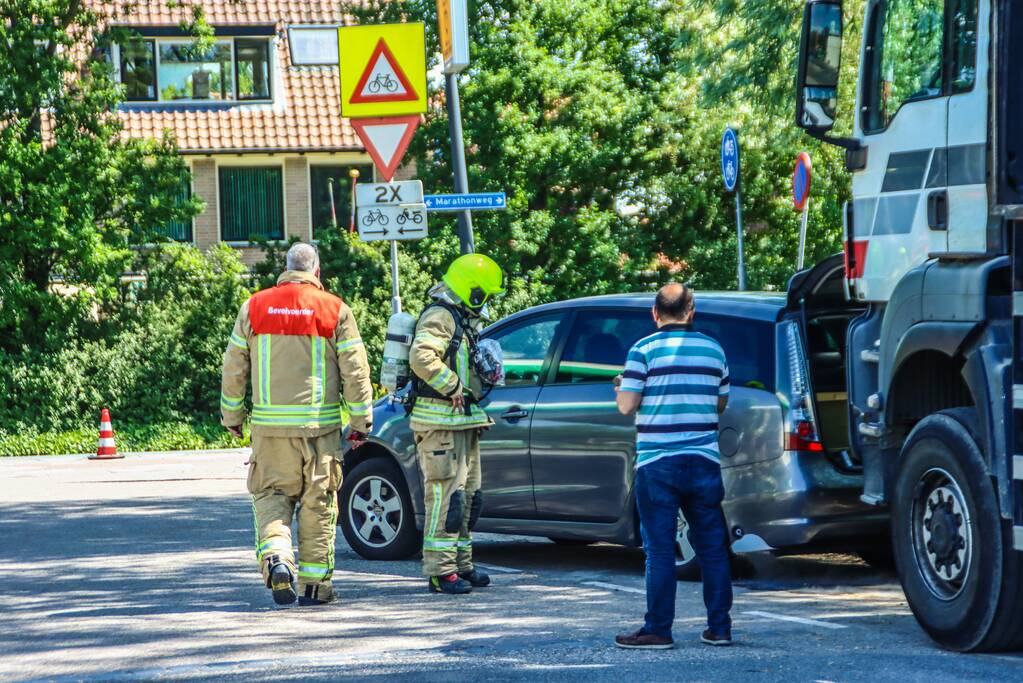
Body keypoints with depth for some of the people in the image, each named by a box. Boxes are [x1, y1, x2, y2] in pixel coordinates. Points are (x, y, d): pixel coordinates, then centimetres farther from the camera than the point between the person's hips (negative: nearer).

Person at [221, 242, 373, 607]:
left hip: (269, 423, 1)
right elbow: (355, 370, -2)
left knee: (272, 494, 10)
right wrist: (361, 420, 5)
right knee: (319, 502, 7)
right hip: (319, 425, -1)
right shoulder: (335, 310, -1)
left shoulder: (254, 306, 4)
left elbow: (234, 367, 7)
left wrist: (232, 414, 17)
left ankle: (275, 557, -14)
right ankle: (314, 583, 9)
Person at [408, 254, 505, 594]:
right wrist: (453, 387, -23)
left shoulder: (462, 320, 20)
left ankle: (461, 564, 23)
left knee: (467, 496, 15)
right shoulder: (440, 317, -13)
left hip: (462, 422, 11)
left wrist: (485, 372, 12)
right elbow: (421, 356, -30)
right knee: (446, 495, -12)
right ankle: (441, 570, -12)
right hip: (441, 422, -11)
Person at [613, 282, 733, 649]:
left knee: (660, 549, -1)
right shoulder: (713, 349, 7)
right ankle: (719, 627, 11)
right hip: (704, 460, 4)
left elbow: (626, 405, -8)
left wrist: (623, 386, 13)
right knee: (712, 546, 9)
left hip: (657, 463, -4)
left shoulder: (645, 350, -7)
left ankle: (658, 630, -1)